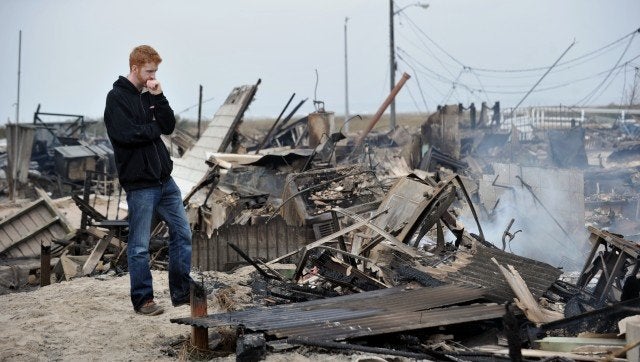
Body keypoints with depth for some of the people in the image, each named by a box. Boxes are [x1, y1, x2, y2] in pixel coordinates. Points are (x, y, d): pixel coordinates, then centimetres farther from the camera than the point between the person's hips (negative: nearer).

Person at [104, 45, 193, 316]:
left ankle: (182, 292, 19)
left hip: (164, 179, 8)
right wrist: (154, 128, -7)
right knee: (140, 245, 0)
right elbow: (125, 134, -20)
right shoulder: (117, 98, -7)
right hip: (139, 183, -8)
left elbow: (169, 126, 7)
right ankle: (143, 299, 10)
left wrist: (158, 97, -4)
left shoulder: (149, 95, 15)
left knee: (182, 233, 10)